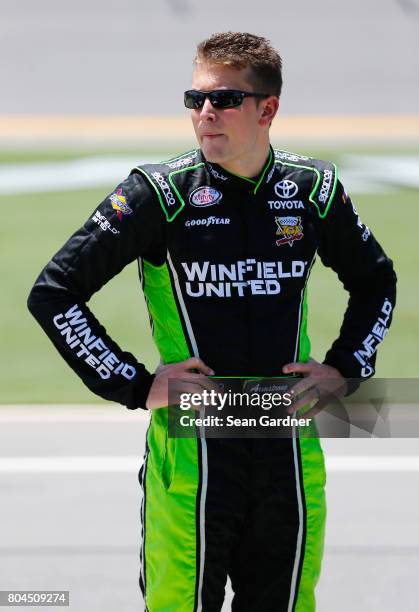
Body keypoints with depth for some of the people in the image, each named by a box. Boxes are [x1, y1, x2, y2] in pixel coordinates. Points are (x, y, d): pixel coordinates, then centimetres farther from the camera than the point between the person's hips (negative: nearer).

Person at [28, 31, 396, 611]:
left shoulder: (314, 189, 4)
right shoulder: (160, 192, -7)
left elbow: (376, 281, 23)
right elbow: (53, 293, -6)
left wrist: (344, 367, 8)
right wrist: (135, 386, -9)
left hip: (289, 453, 3)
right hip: (193, 449, -3)